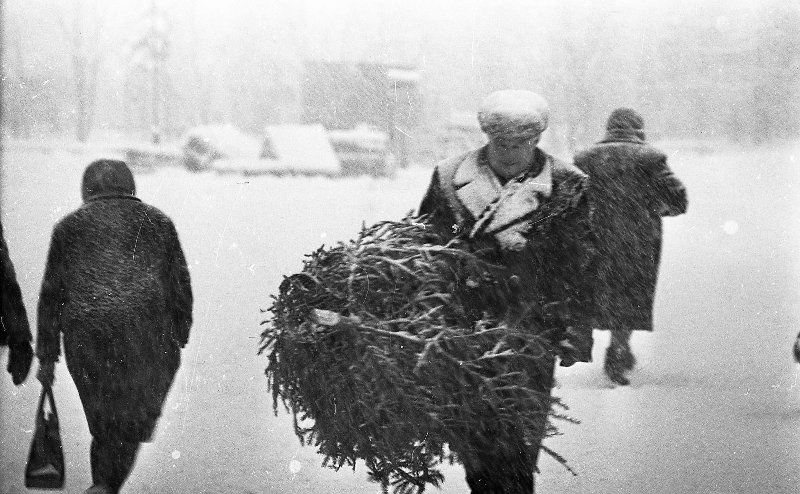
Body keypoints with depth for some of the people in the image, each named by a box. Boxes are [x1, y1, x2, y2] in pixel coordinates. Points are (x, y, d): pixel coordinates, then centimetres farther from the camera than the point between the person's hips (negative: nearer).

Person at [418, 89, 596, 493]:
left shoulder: (566, 186, 0)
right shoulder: (449, 177, 7)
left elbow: (579, 267, 0)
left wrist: (573, 333, -5)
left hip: (529, 334, -2)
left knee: (519, 435, -2)